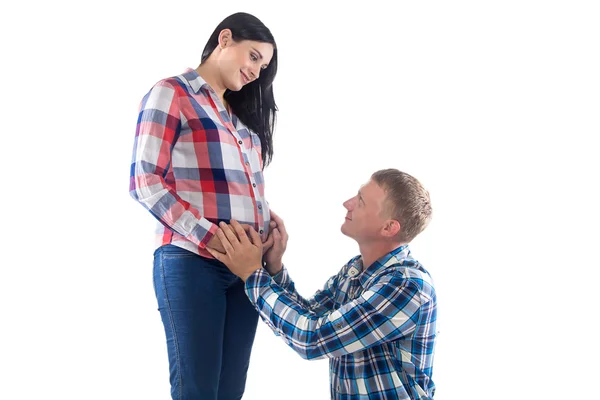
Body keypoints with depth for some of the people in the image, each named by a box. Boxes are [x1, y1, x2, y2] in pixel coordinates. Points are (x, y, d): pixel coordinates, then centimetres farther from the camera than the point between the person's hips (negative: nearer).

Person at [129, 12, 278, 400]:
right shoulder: (171, 94, 1)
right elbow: (144, 180, -10)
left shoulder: (241, 112, 24)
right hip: (192, 261, -7)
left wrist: (272, 226, 2)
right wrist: (209, 236, -19)